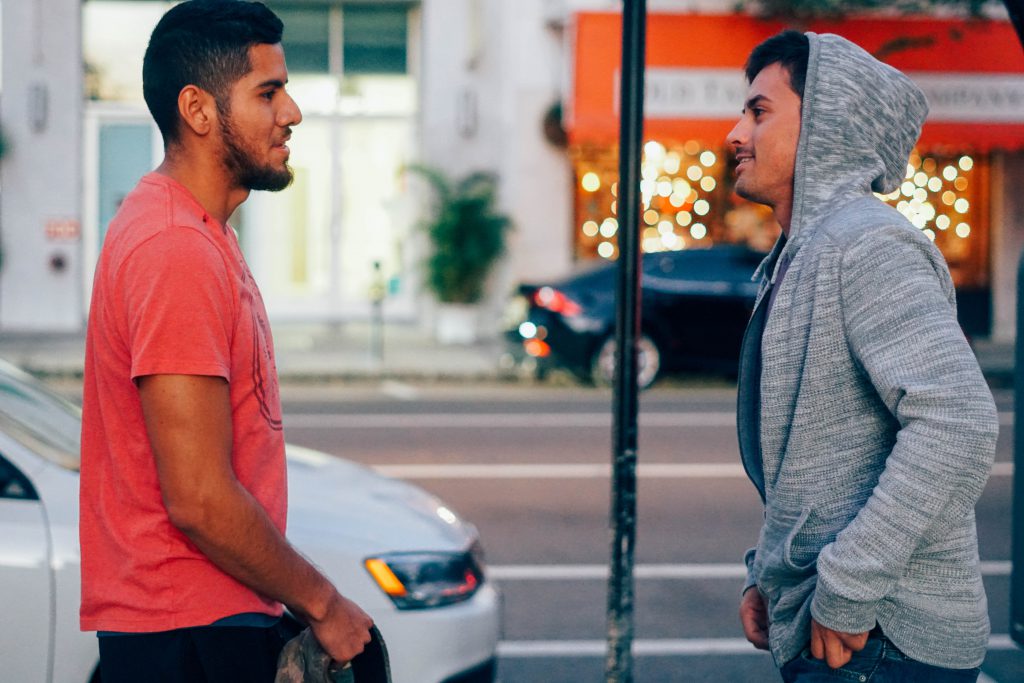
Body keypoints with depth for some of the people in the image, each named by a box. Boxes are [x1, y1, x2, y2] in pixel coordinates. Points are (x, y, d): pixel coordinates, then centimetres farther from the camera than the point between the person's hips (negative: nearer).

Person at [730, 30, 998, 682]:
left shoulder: (866, 244, -15)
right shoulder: (799, 259, 18)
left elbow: (957, 422, -28)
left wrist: (849, 586, -25)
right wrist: (768, 573, 17)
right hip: (821, 630, 10)